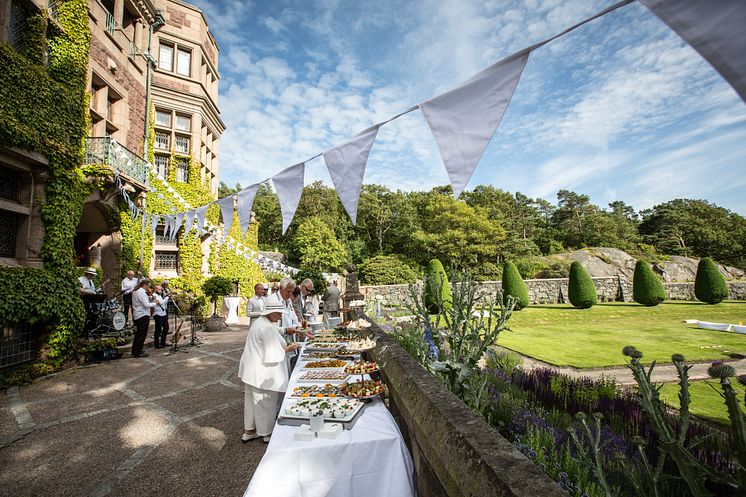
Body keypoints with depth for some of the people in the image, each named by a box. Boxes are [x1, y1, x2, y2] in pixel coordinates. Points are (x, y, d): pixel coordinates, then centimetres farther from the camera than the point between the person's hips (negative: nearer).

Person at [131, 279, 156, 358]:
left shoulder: (135, 291, 14)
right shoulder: (142, 292, -18)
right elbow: (146, 305, -23)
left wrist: (148, 298, 7)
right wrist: (155, 303, -8)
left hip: (137, 316, 11)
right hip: (143, 316, -11)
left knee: (138, 334, 18)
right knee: (142, 334, -3)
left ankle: (135, 352, 27)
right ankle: (138, 353, 1)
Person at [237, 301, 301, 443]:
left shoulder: (258, 322, 7)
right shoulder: (268, 328, -25)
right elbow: (273, 354, -23)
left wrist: (284, 345, 9)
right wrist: (288, 349, -10)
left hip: (251, 370, 10)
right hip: (262, 373, -10)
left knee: (251, 400, 20)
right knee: (266, 402, 7)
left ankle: (248, 431, 35)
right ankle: (267, 433, 24)